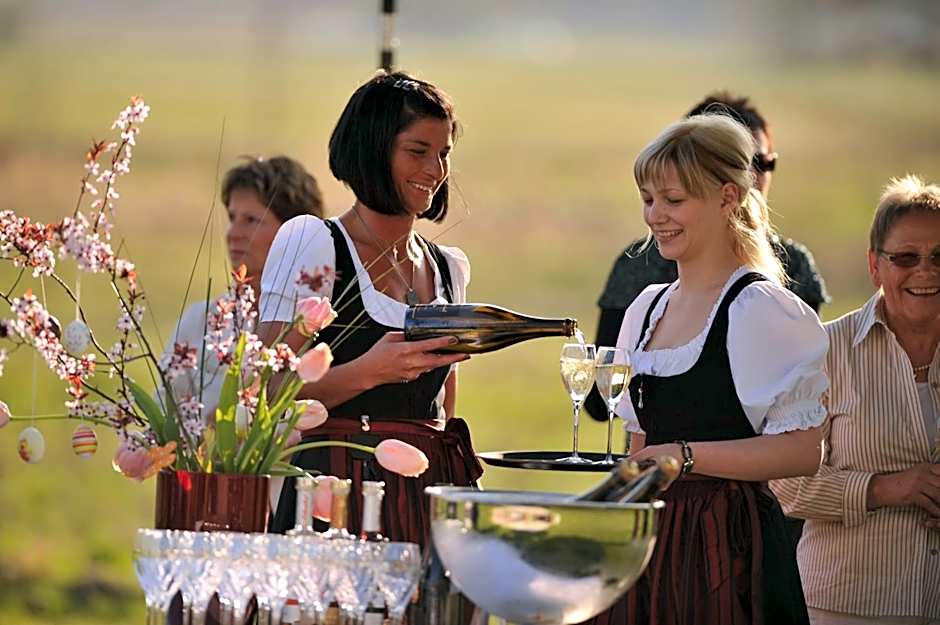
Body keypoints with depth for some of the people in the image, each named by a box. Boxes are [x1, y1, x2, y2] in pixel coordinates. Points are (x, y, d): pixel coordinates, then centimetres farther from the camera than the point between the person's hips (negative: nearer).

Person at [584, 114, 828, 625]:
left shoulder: (761, 310, -9)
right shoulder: (648, 307, 15)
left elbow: (803, 452, -15)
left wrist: (685, 455, -19)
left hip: (726, 543, -7)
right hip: (650, 537, 7)